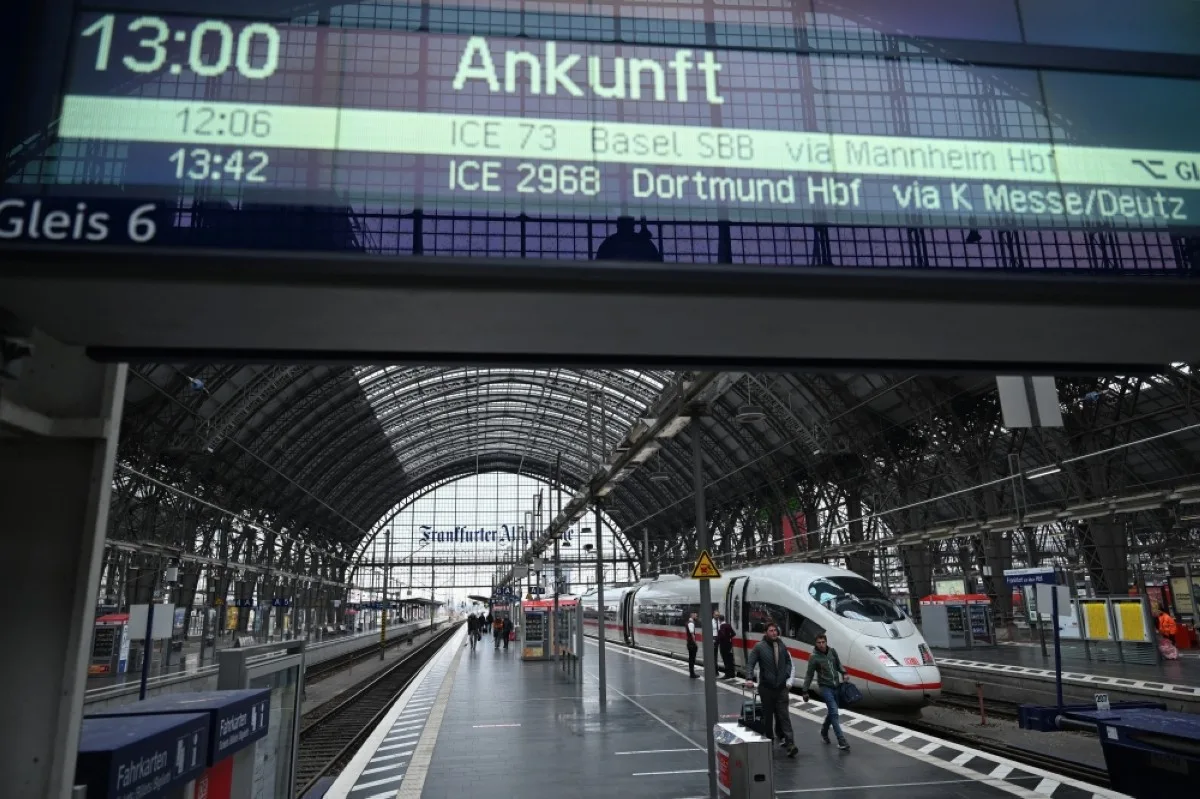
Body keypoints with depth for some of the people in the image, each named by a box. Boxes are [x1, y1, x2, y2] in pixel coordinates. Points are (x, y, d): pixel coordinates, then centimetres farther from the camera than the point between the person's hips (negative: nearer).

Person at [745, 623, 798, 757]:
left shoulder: (782, 646, 4)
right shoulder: (759, 647, -6)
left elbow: (788, 662, 16)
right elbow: (750, 663, -6)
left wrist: (787, 676, 2)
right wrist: (749, 678, -19)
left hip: (781, 687, 1)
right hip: (766, 687, -1)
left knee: (783, 715, -2)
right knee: (768, 715, 10)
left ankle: (790, 743, -6)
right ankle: (769, 739, 24)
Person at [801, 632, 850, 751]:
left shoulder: (832, 652, 1)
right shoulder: (814, 657, -12)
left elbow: (838, 664, 16)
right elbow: (809, 675, -7)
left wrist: (843, 673, -4)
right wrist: (805, 691, -5)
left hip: (836, 686, 5)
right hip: (825, 687, -5)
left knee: (832, 712, 16)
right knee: (834, 712, -13)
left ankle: (824, 732, 39)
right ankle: (842, 741, -13)